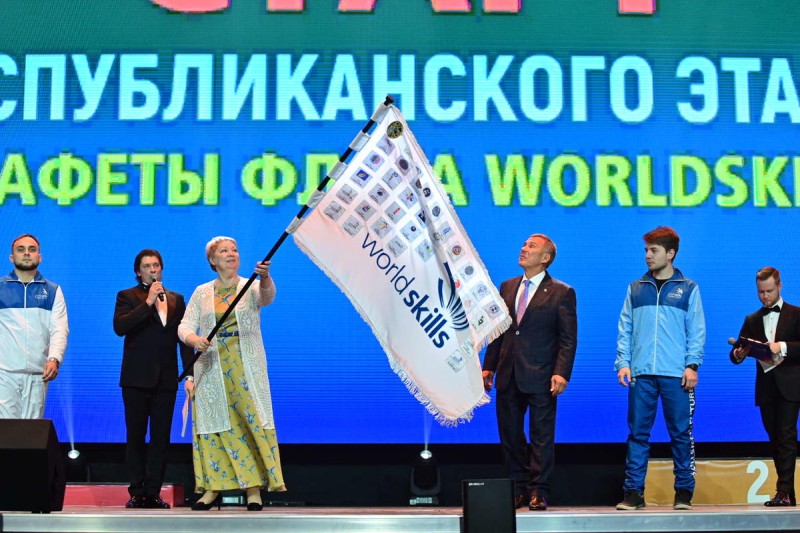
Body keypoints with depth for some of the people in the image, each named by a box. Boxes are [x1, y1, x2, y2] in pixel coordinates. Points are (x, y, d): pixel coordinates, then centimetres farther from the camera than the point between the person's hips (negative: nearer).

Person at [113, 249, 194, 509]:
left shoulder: (176, 299, 13)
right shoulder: (127, 297, 4)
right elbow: (119, 327, -13)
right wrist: (148, 302, -17)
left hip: (166, 378, 3)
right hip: (137, 378, -2)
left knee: (161, 437, 2)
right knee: (135, 436, 2)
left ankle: (153, 492, 6)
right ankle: (137, 492, 6)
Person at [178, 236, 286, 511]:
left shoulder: (251, 287, 2)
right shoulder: (202, 292, 9)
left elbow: (267, 296, -21)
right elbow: (185, 326, 3)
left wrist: (265, 277, -43)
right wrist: (194, 339, -20)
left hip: (246, 368, -2)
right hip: (211, 367, 2)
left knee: (252, 420, -7)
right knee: (212, 422, 2)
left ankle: (254, 489, -6)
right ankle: (212, 486, 9)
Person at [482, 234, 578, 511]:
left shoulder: (561, 292, -2)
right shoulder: (507, 287, 13)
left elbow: (568, 339, -6)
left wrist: (561, 373, -16)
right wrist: (489, 366, 9)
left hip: (540, 375, -5)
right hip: (508, 374, 5)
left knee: (542, 435, 1)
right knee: (510, 434, 9)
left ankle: (539, 491, 8)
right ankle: (519, 488, 20)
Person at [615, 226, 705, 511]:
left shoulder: (688, 289, 8)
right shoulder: (635, 289, 13)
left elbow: (696, 331, 4)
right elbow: (625, 329, 10)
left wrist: (692, 364, -7)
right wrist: (623, 362, -1)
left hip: (677, 375, -2)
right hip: (641, 373, 2)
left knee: (681, 433, 1)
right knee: (637, 433, 2)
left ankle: (684, 491, 10)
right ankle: (633, 492, 5)